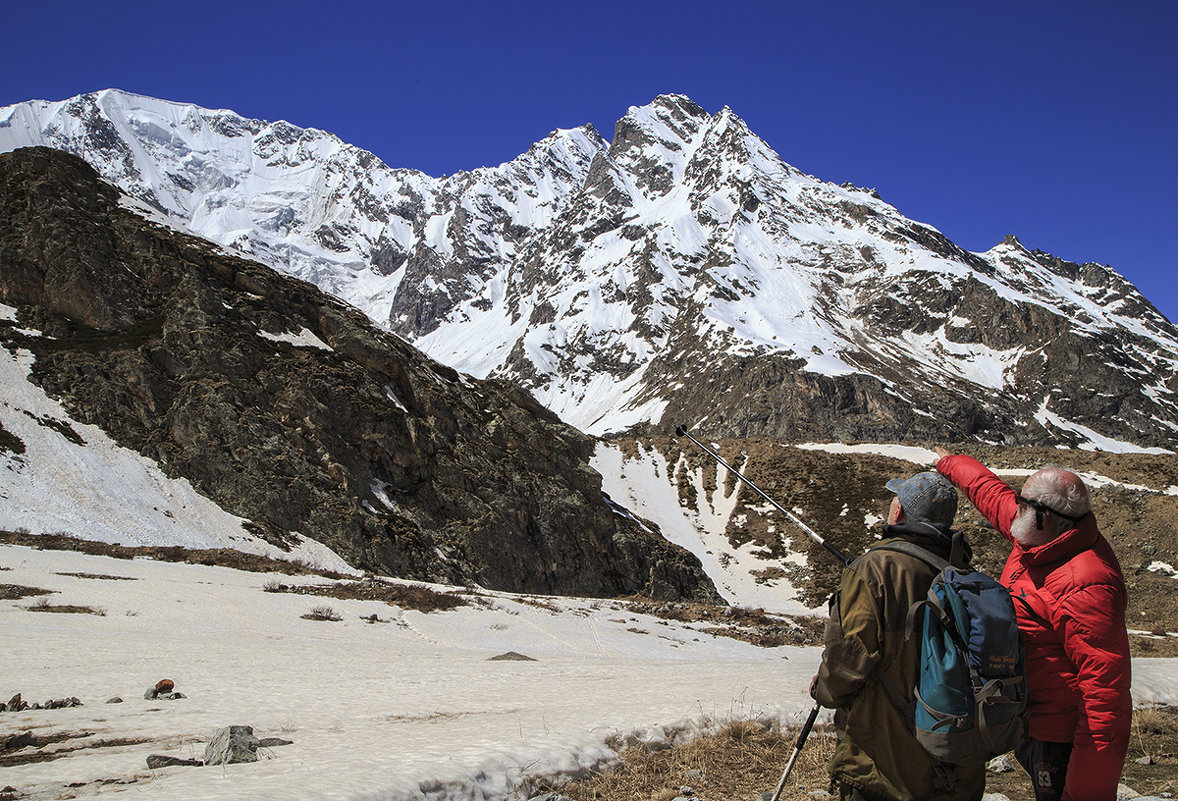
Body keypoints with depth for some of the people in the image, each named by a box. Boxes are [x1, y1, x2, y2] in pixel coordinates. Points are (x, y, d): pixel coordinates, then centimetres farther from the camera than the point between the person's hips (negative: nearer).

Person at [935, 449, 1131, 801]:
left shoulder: (1086, 589, -31)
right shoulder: (1040, 542, -2)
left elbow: (1105, 697, -31)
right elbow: (993, 494, 19)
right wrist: (951, 464, 37)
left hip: (1062, 739, -9)